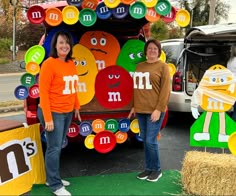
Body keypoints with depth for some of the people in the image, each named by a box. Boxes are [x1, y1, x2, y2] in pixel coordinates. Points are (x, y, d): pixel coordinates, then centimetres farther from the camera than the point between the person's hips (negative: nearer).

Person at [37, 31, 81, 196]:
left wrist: (76, 107, 15)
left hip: (68, 112, 7)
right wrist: (48, 118, -18)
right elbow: (43, 92, -15)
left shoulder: (71, 64, 8)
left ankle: (52, 178, 30)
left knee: (59, 147, 15)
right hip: (54, 113, -7)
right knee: (54, 148, 1)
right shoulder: (49, 64, -13)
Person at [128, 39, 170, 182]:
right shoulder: (139, 66, 15)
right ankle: (149, 168, 23)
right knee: (145, 140, 10)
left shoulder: (163, 66, -2)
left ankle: (157, 170, 12)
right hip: (141, 110, 6)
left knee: (151, 141, -6)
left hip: (155, 110, -6)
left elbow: (165, 89, -9)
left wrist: (159, 109, -16)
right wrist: (134, 106, 14)